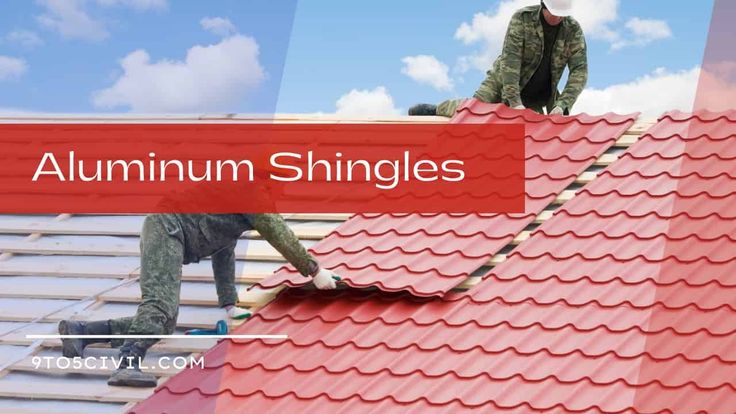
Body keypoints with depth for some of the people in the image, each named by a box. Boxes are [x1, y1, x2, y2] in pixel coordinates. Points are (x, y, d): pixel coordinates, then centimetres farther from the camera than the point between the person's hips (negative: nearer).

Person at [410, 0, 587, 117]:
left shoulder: (574, 30, -12)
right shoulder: (522, 18, -18)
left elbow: (579, 71, -16)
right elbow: (510, 58, -24)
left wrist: (562, 105, -31)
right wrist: (515, 102, -33)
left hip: (534, 100, 3)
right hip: (503, 82, -3)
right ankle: (435, 110, 10)